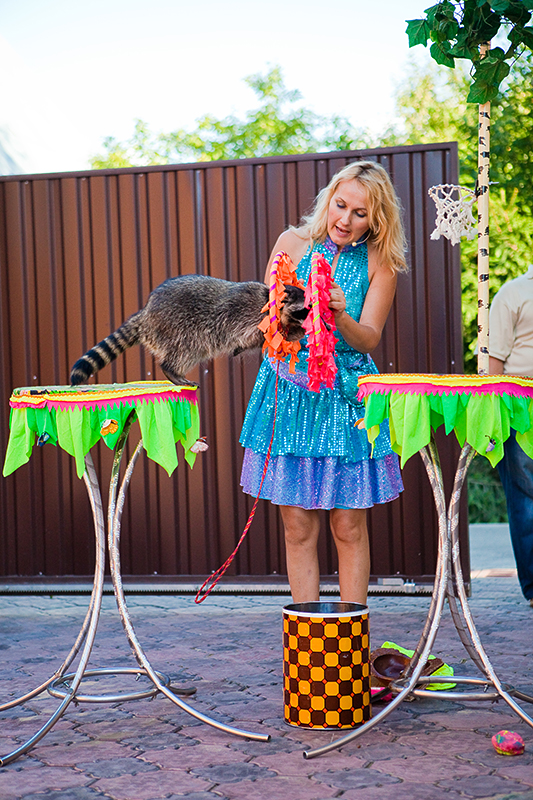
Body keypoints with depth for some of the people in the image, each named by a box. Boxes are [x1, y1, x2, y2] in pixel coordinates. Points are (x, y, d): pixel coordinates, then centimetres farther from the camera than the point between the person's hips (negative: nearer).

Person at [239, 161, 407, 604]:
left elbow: (368, 340, -5)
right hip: (290, 391, 1)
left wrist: (340, 316, -26)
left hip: (347, 397, 0)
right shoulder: (294, 242, 2)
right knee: (299, 528, 2)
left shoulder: (380, 263, 0)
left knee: (349, 527, 2)